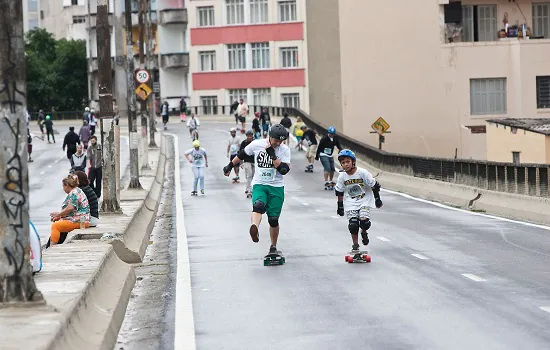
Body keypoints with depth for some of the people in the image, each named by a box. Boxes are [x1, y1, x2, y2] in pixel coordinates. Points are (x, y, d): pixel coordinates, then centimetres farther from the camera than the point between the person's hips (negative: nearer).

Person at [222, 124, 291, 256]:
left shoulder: (285, 150, -4)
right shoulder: (256, 144, -2)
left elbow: (284, 170, -17)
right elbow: (241, 155, 14)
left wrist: (272, 154, -22)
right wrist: (230, 166, 22)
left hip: (276, 187, 1)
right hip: (259, 185, -1)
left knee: (273, 219, 3)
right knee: (258, 206, -32)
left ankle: (273, 248, 20)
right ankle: (254, 228, -61)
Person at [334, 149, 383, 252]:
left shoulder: (362, 172, -17)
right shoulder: (342, 176, -8)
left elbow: (374, 185, -7)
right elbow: (339, 192, 6)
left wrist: (377, 198, -5)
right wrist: (340, 206, 8)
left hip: (365, 200, -2)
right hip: (350, 202, 2)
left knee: (364, 221, -21)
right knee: (353, 224, -9)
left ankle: (364, 232, 15)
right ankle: (355, 246, 10)